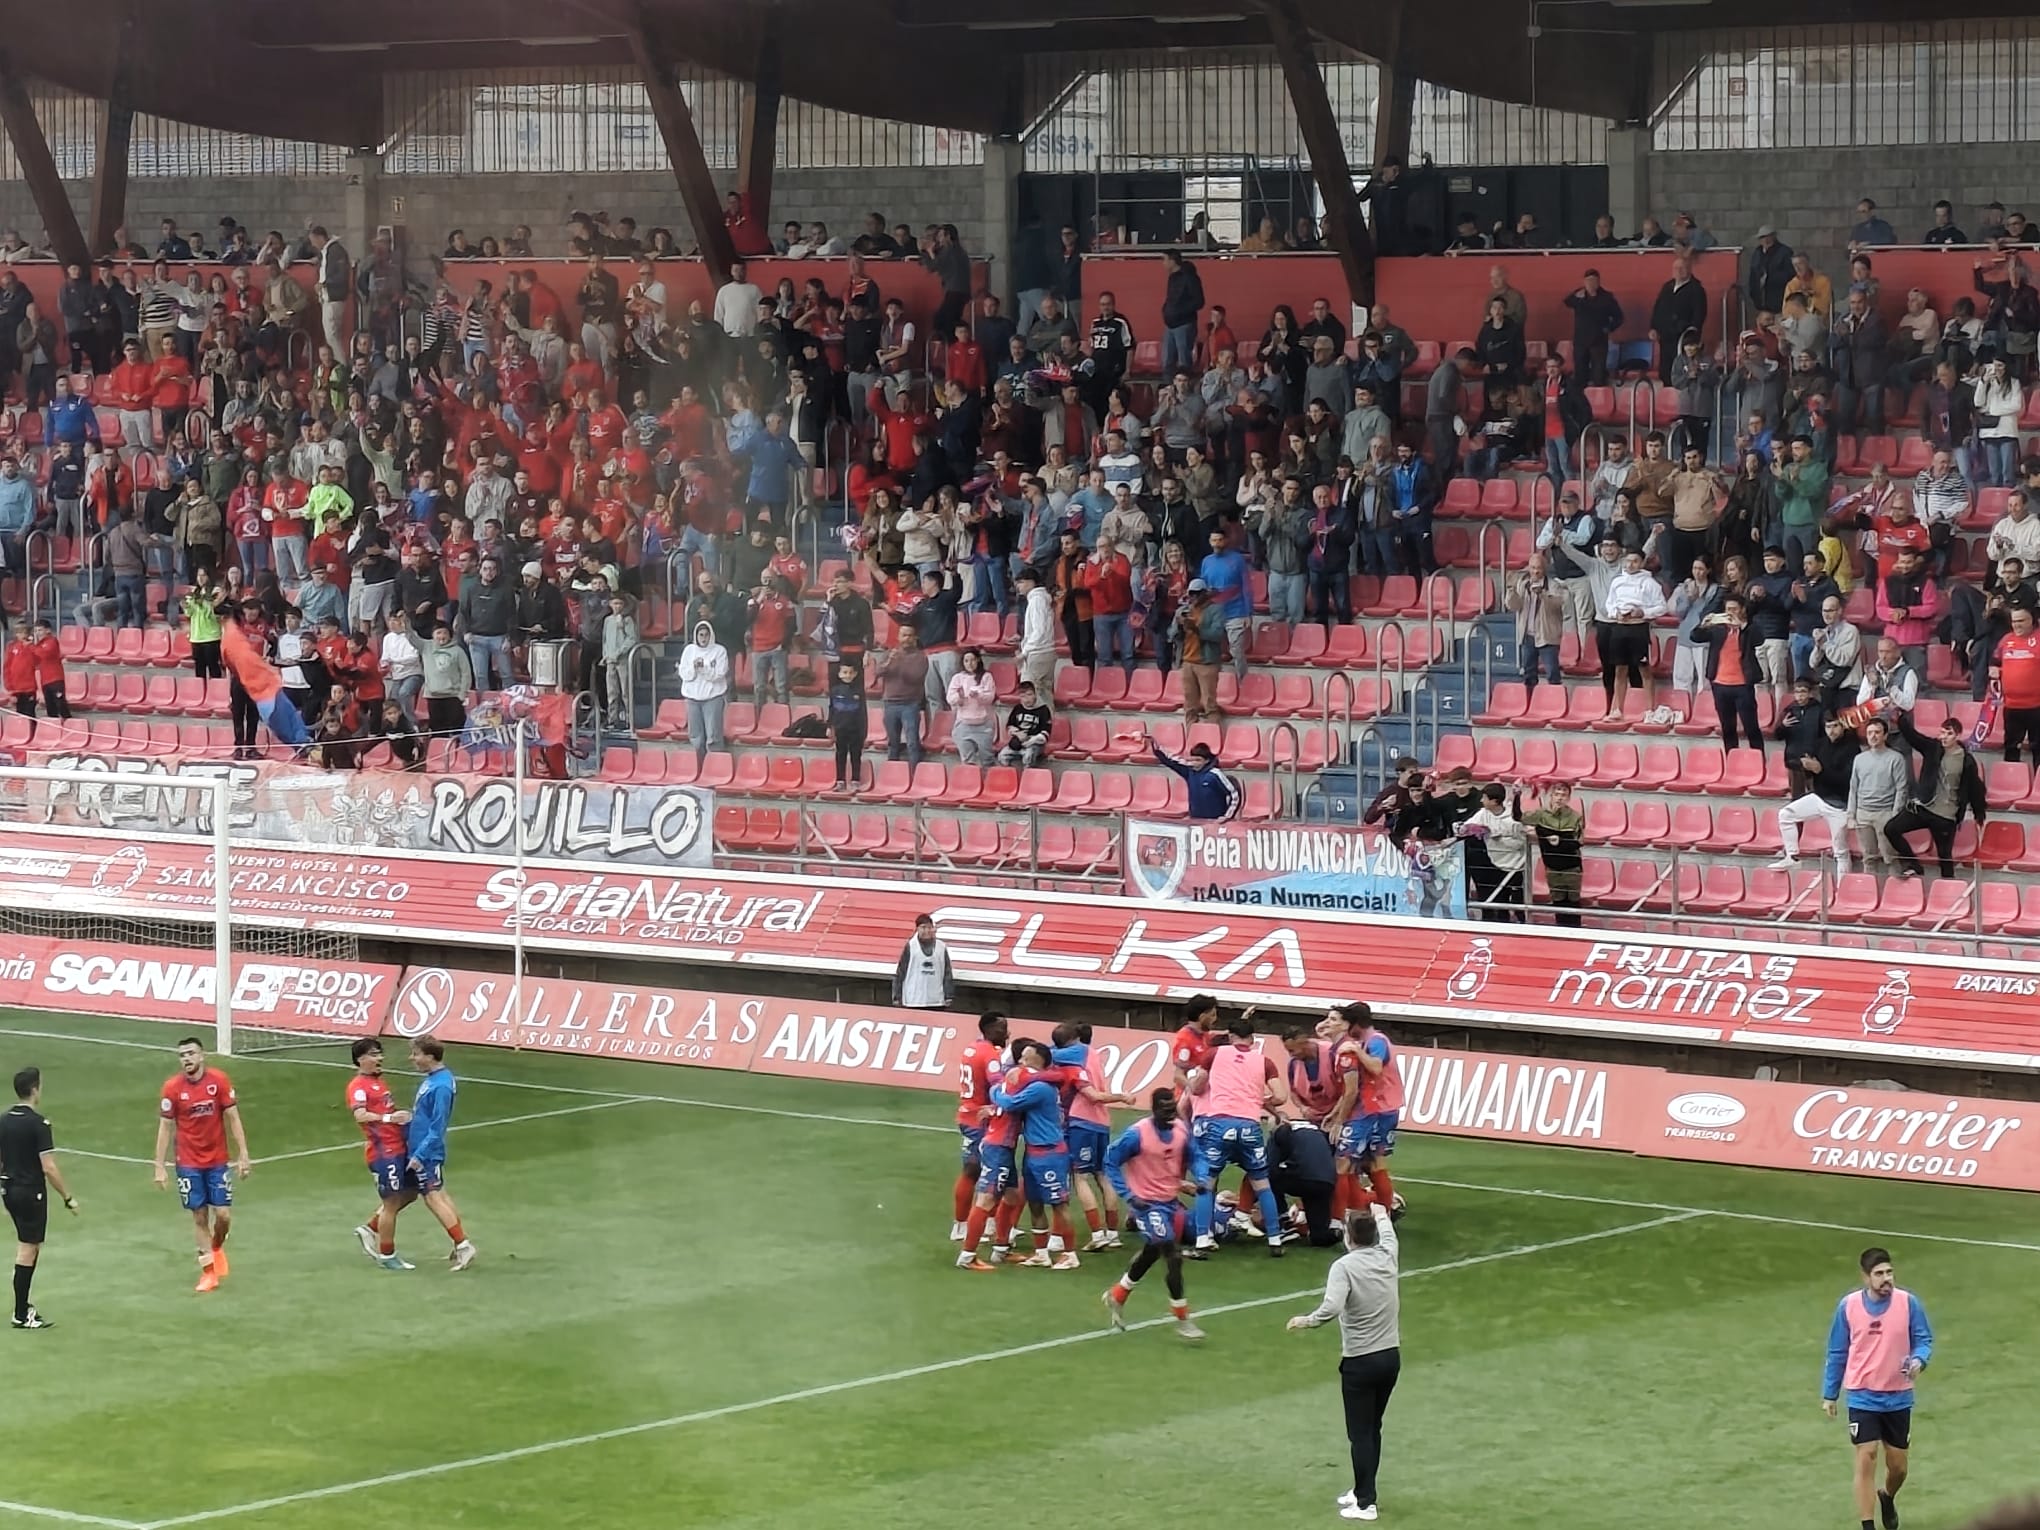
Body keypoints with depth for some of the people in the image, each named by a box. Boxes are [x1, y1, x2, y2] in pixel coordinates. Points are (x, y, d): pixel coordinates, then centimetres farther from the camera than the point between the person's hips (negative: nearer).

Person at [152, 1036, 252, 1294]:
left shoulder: (219, 1081, -7)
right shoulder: (172, 1088, -9)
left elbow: (233, 1118, -2)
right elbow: (165, 1128, -4)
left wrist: (243, 1155, -6)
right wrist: (160, 1167, -6)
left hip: (218, 1161, 1)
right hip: (189, 1164, -1)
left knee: (223, 1215, -1)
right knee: (199, 1217, 2)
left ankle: (217, 1247, 31)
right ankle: (208, 1271, 14)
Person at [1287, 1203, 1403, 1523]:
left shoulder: (1345, 1266, -18)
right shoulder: (1387, 1257, 0)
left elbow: (1331, 1308, -32)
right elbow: (1386, 1233, 25)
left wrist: (1304, 1321, -15)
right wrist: (1381, 1215, 46)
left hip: (1360, 1362, -6)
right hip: (1391, 1356, 6)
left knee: (1361, 1434, 2)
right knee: (1373, 1429, 18)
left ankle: (1365, 1503, 3)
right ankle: (1363, 1492, 29)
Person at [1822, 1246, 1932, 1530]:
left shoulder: (1908, 1303, -8)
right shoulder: (1848, 1306, -6)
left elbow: (1924, 1339, 0)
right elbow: (1837, 1353, 4)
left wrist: (1918, 1360, -23)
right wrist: (1829, 1395, 7)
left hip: (1898, 1398, 1)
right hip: (1863, 1397, -1)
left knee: (1898, 1465, 11)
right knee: (1866, 1459, -10)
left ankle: (1887, 1498, 45)